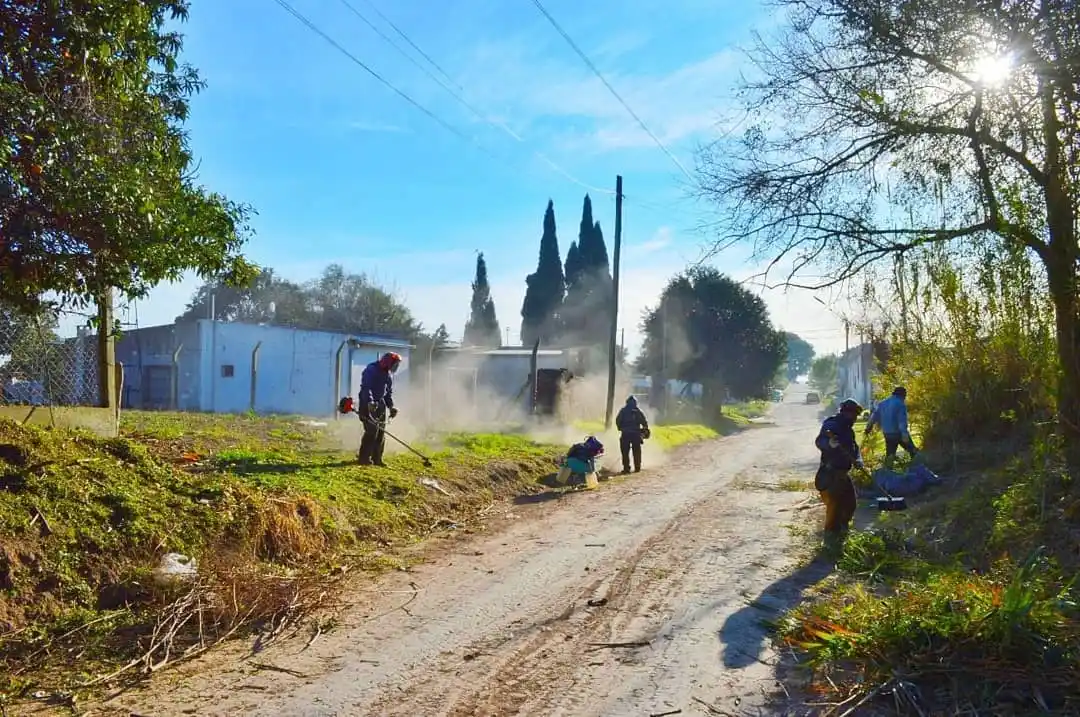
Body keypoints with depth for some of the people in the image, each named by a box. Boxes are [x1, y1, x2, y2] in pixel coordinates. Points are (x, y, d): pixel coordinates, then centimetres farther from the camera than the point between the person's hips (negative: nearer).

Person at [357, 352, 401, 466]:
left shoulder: (389, 374, 13)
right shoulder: (371, 370, -12)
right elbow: (366, 387, -23)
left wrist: (391, 406, 7)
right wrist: (370, 402, -37)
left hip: (380, 404, 8)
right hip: (367, 404, -8)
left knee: (381, 432, 5)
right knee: (372, 430, -15)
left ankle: (377, 458, 12)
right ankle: (364, 458, -9)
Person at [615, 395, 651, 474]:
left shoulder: (623, 410, 5)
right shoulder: (639, 411, 5)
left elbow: (618, 421, 0)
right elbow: (645, 422, 2)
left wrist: (620, 428, 15)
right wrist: (645, 430, 18)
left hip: (625, 434, 0)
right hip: (636, 434, 1)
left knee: (625, 452, 4)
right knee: (636, 452, 10)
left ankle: (626, 468, -1)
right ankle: (637, 468, 11)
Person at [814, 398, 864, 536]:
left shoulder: (848, 429, 15)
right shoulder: (831, 424, -15)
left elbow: (854, 447, 15)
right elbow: (819, 442, -26)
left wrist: (857, 460, -5)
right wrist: (829, 444, -48)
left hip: (843, 472, 10)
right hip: (830, 472, -10)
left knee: (850, 500, 16)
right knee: (834, 503, -9)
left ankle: (842, 526, 33)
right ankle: (831, 532, 3)